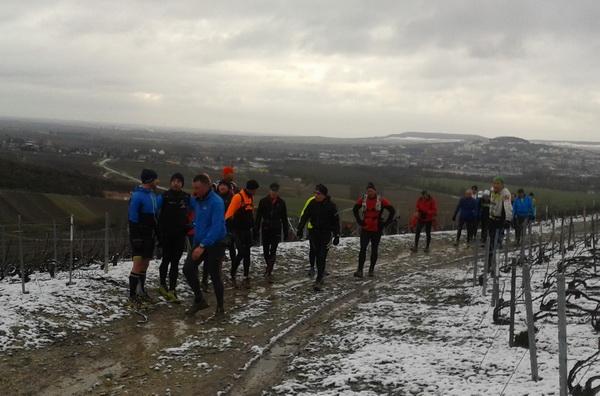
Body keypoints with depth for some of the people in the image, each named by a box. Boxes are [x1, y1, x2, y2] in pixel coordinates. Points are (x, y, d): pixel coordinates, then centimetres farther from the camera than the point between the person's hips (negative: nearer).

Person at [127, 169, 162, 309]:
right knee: (138, 265, -8)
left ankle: (141, 293, 26)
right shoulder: (137, 196, -15)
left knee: (145, 265, 15)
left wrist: (158, 233, 16)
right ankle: (132, 298, -4)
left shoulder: (153, 195, 11)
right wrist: (136, 238, -19)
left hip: (150, 236, 8)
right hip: (140, 237, -8)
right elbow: (133, 218, -16)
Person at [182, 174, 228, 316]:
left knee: (214, 275, 3)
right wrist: (191, 196, 6)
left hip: (215, 244, -7)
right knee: (188, 269, -3)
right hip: (199, 241, 7)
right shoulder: (197, 200, 3)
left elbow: (217, 227, -28)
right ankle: (199, 300, 13)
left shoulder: (216, 202, -21)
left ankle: (220, 307, 20)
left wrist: (202, 246, -33)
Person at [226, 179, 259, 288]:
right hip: (238, 231, -8)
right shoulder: (238, 197, -16)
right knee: (241, 253, -10)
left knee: (247, 253, 8)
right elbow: (229, 214, -19)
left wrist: (252, 227, 22)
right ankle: (232, 276, 5)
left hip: (247, 230, 8)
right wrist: (228, 230, -23)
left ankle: (246, 277, 14)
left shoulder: (251, 198, 10)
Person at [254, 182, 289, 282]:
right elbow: (258, 217, 2)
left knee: (273, 251, -11)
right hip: (265, 229, 1)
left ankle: (269, 272, -13)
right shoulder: (263, 201, -1)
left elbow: (284, 218, 8)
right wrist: (256, 230, -2)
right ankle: (269, 268, 32)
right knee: (266, 250, 10)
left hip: (276, 229, -1)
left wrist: (286, 232, 8)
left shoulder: (281, 202, 2)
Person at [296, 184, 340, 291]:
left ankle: (318, 281, -11)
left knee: (322, 257, -10)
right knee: (317, 256, 11)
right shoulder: (312, 203, -3)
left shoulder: (331, 206, -11)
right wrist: (300, 229, -11)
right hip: (314, 233, 4)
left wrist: (337, 236, -5)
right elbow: (304, 216, 0)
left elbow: (336, 222, -5)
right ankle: (320, 276, 23)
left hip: (326, 234, -4)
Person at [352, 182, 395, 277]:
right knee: (363, 249, -10)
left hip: (377, 230, -1)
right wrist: (359, 221, 7)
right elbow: (355, 209, 15)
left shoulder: (381, 200, -7)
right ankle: (360, 270, -14)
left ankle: (371, 269, 20)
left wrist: (386, 223, -2)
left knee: (374, 250, 8)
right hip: (365, 229, 1)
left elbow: (392, 211, -1)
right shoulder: (362, 199, -1)